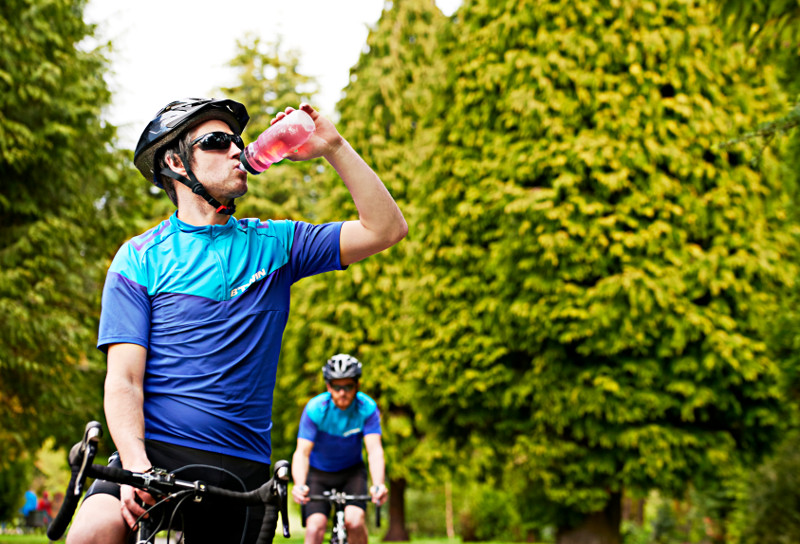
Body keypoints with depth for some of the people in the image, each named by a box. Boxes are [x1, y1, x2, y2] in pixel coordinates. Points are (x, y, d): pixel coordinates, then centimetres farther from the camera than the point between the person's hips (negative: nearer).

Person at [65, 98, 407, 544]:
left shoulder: (272, 244, 11)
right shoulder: (140, 257, 4)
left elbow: (387, 229, 4)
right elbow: (124, 378, -4)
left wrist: (333, 148, -4)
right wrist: (136, 465, -20)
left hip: (242, 467, 3)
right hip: (155, 450, -2)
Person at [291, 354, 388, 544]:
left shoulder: (367, 408, -19)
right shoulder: (315, 409, -22)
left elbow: (374, 450, -28)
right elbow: (302, 452, -29)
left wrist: (378, 484, -47)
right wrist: (299, 485, -49)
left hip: (352, 472, 1)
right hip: (319, 472, 0)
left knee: (355, 522, -23)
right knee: (315, 527, -20)